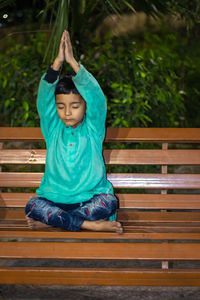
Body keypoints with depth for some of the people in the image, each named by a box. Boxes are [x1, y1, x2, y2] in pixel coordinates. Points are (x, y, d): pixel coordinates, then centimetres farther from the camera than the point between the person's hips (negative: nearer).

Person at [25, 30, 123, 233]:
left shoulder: (93, 129, 1)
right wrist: (58, 62, -22)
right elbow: (43, 97, -10)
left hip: (89, 198, -1)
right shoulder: (53, 129, 4)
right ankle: (90, 225, -28)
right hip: (54, 198, 1)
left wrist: (73, 62, -22)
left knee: (109, 202, -32)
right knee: (32, 206, -28)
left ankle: (50, 221, -24)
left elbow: (96, 98, -15)